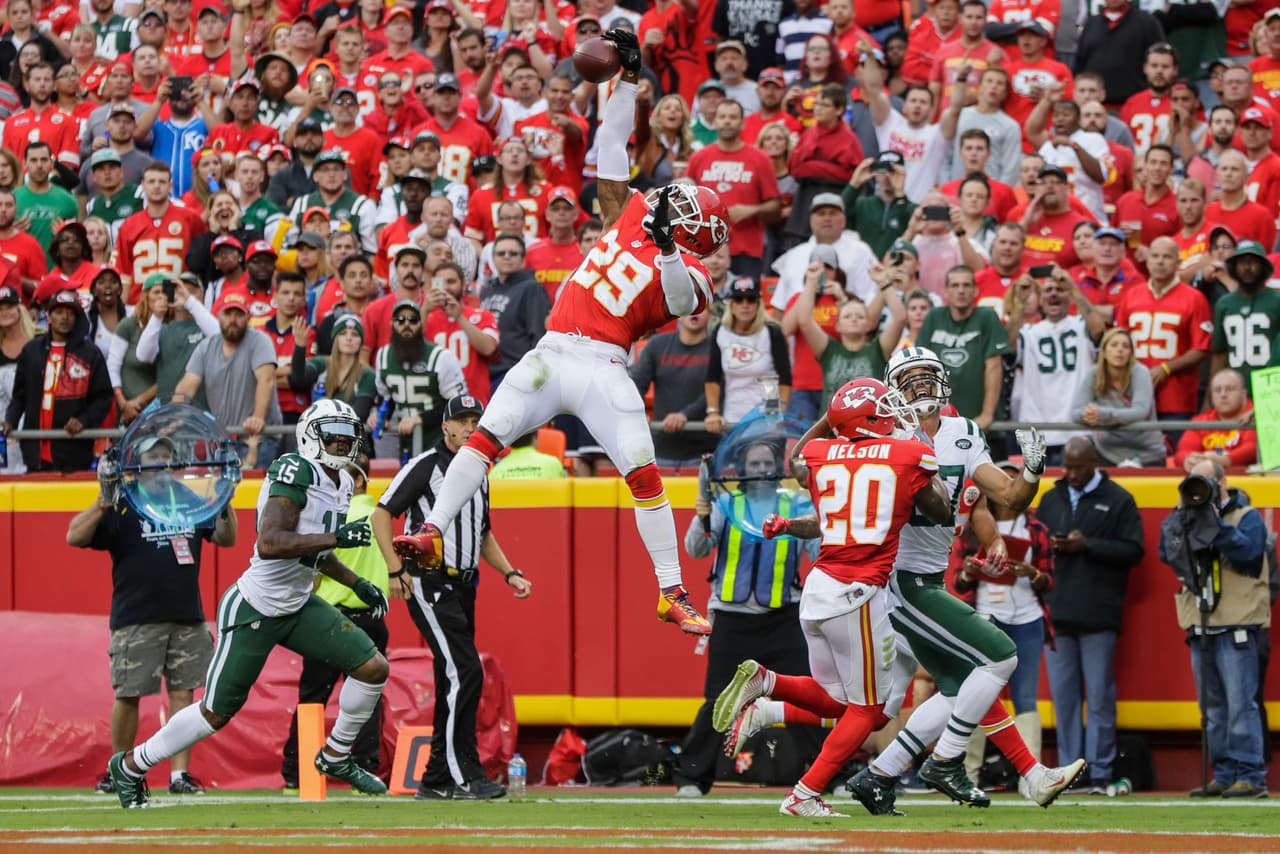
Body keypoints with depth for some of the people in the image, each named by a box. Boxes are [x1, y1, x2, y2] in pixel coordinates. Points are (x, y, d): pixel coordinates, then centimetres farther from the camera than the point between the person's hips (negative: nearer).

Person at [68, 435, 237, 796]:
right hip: (136, 622, -4)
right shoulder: (122, 508, -2)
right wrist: (103, 504, -27)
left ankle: (179, 773, 3)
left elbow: (226, 537, 14)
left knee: (183, 692, 0)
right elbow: (75, 537, -12)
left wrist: (225, 501, -4)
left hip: (188, 619, 4)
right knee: (127, 695, 0)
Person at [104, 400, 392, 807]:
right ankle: (131, 766, 21)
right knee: (216, 713, 1)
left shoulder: (341, 483, 7)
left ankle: (336, 758, 17)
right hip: (254, 610, -8)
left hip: (297, 606, 8)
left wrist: (357, 583, 15)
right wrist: (337, 537, -36)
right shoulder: (295, 472, -22)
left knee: (373, 667, -3)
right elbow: (269, 544, -33)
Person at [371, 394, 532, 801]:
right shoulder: (425, 466, -6)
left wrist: (509, 573, 14)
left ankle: (437, 781, 11)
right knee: (463, 672, -17)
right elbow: (382, 513, -8)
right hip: (429, 582, -8)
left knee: (456, 683, 7)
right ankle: (461, 776, -16)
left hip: (463, 587, 8)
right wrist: (395, 570, -16)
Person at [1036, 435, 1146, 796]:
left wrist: (1087, 546, -12)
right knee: (1063, 696, 4)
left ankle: (1101, 775, 0)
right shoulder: (1051, 500, 17)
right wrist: (1049, 546, -3)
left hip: (1098, 616, -4)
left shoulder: (1118, 501, 2)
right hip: (1057, 615, 4)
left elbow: (1133, 550, -4)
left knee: (1100, 697, -3)